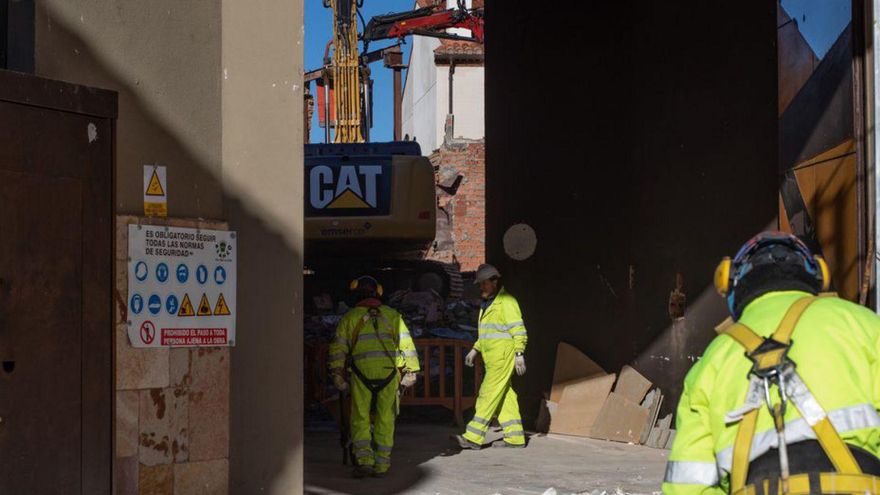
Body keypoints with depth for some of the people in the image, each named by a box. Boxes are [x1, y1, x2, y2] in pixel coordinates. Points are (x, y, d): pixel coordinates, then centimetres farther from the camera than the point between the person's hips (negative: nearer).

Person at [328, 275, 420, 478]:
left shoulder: (350, 317, 10)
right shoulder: (392, 315, 13)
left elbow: (339, 347, 4)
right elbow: (406, 343, 8)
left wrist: (337, 373, 5)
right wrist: (410, 371, 10)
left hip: (362, 371, -1)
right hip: (389, 370, 1)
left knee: (360, 417, 6)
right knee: (385, 419, 8)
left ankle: (364, 460, -8)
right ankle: (382, 464, 10)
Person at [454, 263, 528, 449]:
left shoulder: (506, 302, -10)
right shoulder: (487, 304, 19)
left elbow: (518, 330, -14)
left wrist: (519, 354, -19)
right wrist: (475, 349, 21)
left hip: (503, 356, -9)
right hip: (491, 357, 9)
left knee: (489, 394, -11)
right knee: (505, 396, 9)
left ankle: (473, 437, -14)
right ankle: (515, 437, 12)